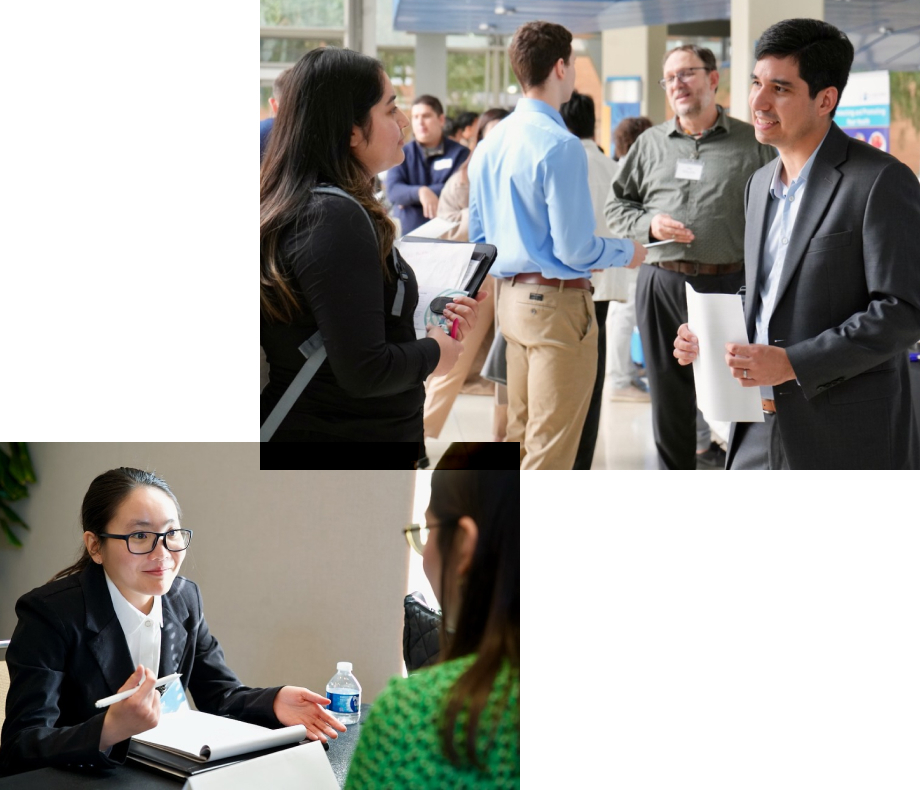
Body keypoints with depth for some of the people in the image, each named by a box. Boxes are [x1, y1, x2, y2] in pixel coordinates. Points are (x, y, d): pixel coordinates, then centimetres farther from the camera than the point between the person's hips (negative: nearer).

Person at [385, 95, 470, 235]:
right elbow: (392, 190, -4)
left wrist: (409, 195, -6)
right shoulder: (401, 154, 9)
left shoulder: (459, 153, 4)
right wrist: (420, 192, -25)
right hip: (406, 233, 1)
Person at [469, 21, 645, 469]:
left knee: (518, 432, 18)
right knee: (550, 447, -2)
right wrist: (627, 253, 0)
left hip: (512, 297, 9)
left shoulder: (490, 144, 8)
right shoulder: (559, 146, -18)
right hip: (558, 302, -9)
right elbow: (575, 249, -17)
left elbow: (478, 238, 15)